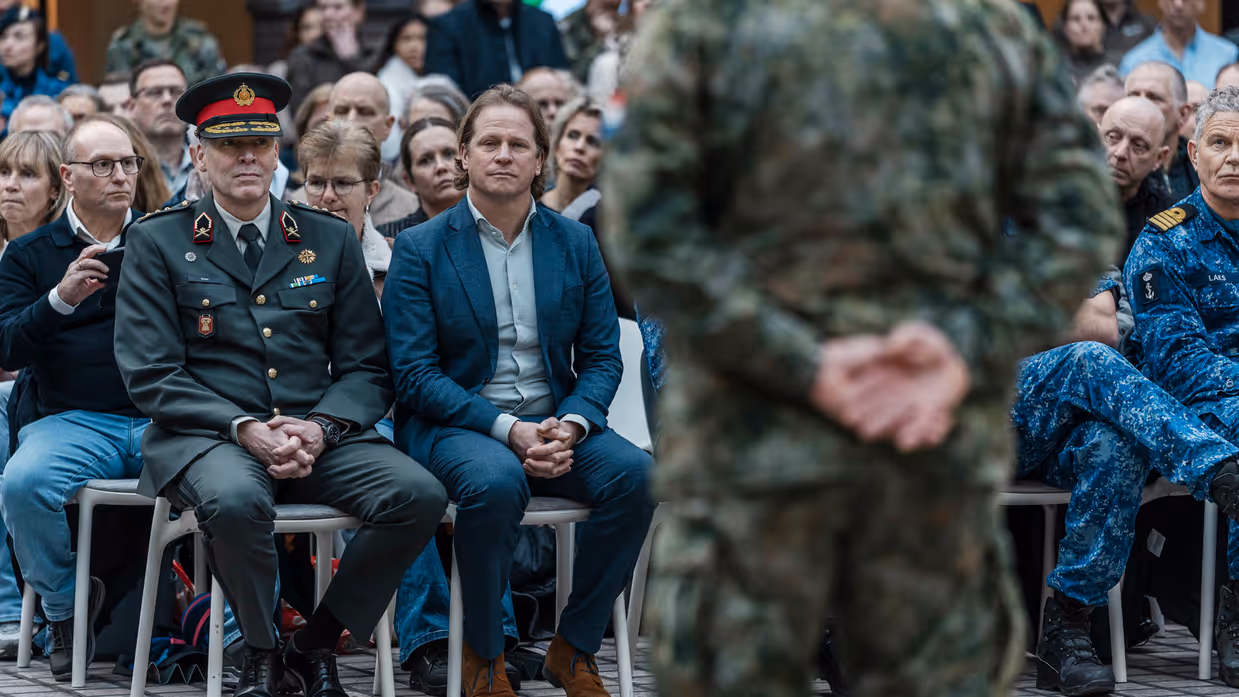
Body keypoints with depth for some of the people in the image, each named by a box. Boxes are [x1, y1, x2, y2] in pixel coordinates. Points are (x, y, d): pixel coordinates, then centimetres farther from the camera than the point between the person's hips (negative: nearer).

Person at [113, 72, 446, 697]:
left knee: (420, 496, -24)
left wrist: (319, 428, -9)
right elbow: (149, 375, -2)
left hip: (319, 434, 3)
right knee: (236, 499, -39)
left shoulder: (331, 240, 14)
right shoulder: (157, 242, 6)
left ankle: (315, 646, -6)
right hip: (205, 436, -3)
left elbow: (366, 367, 12)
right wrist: (244, 428, -16)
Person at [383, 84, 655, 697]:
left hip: (556, 423, 4)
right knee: (496, 481, -37)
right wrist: (508, 430, -18)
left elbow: (601, 357, 10)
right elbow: (415, 372, -6)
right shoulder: (420, 249, 1)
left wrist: (570, 425, -13)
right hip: (456, 425, -3)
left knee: (634, 473, -26)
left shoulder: (574, 243, 11)